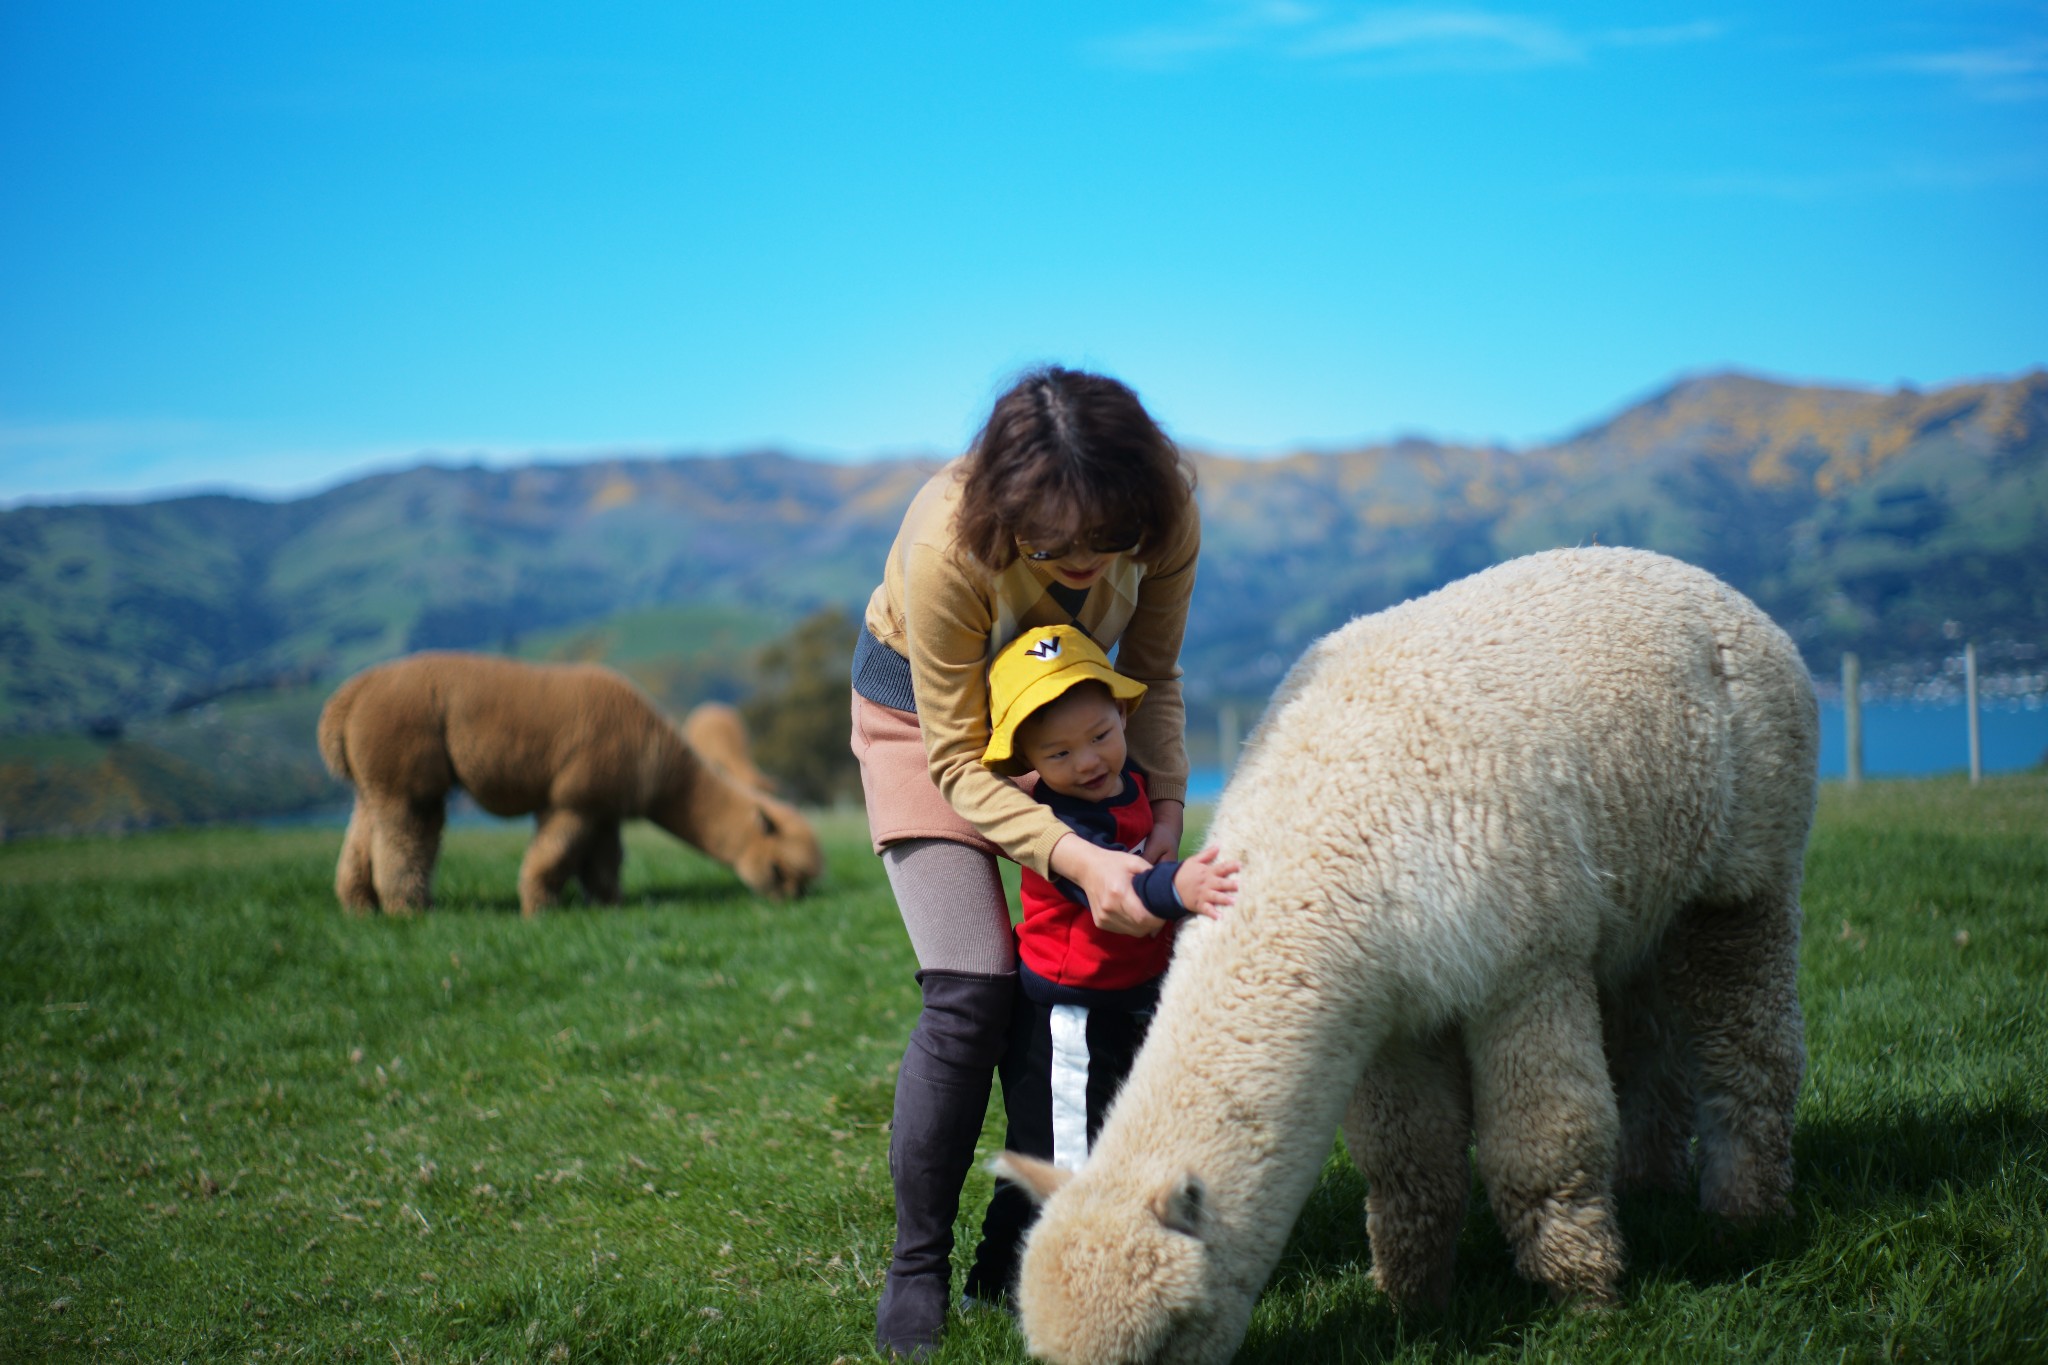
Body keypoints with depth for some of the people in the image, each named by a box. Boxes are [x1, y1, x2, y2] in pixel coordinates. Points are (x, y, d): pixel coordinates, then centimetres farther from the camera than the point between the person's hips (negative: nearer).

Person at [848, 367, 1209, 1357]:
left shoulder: (1169, 517, -27)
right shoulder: (949, 547, -39)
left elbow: (1150, 676, -9)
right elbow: (958, 760, -29)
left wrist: (1165, 806, -25)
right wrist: (1078, 859, -42)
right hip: (927, 709, -4)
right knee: (971, 987, -16)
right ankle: (917, 1265, -2)